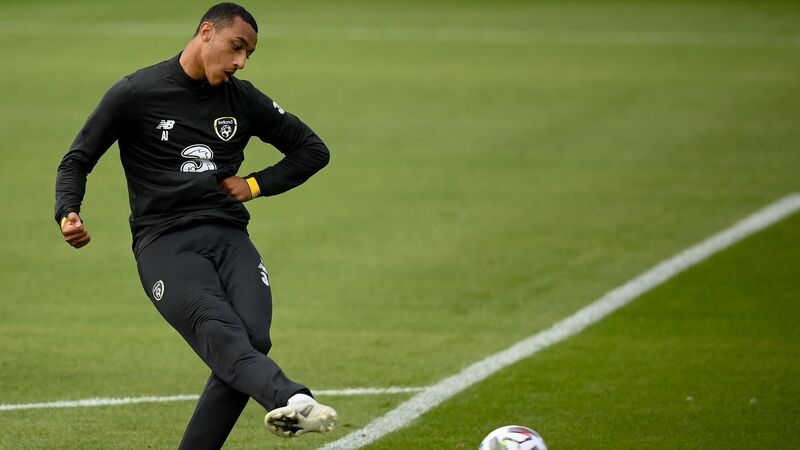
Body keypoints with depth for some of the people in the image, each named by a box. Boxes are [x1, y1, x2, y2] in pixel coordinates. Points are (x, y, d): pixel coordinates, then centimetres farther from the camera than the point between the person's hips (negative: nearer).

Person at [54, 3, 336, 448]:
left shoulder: (244, 99, 15)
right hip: (164, 242, -5)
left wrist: (256, 185, 10)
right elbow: (77, 160, 10)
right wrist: (68, 213, -10)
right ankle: (291, 400, -59)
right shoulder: (136, 94, 4)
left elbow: (313, 150, 24)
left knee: (253, 339, -22)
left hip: (229, 236, 5)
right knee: (222, 335, -30)